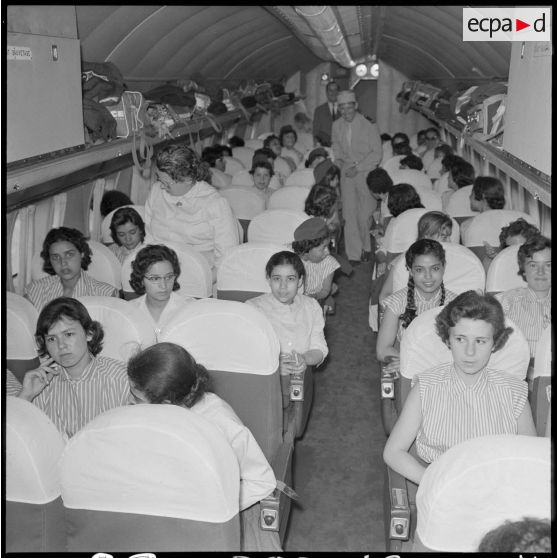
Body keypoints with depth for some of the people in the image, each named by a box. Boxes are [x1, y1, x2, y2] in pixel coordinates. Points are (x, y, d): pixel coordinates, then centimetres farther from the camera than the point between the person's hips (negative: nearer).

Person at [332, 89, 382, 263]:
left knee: (364, 215, -5)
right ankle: (353, 255, 5)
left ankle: (366, 248, 20)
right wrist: (339, 161, 0)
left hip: (366, 172, -3)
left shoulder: (369, 125, -8)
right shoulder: (336, 126, 5)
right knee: (349, 215, -2)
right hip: (347, 174, 3)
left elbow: (377, 153, -6)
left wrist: (357, 168, -13)